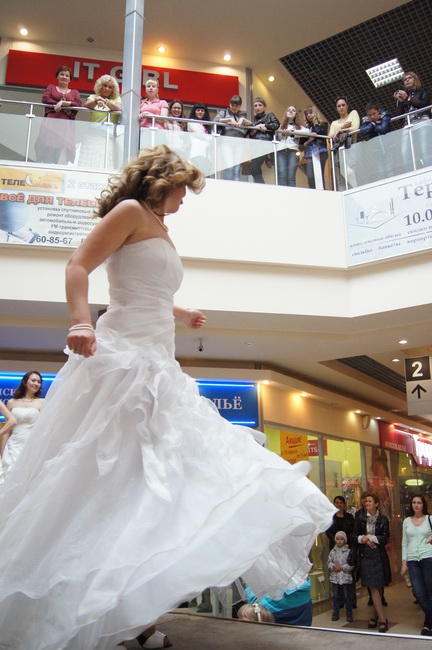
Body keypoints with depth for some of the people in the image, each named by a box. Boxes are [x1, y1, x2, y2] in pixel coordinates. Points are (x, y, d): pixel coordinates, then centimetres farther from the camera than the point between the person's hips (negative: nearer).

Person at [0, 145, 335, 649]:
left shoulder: (161, 231, 22)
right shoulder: (130, 211, -1)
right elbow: (78, 265, -11)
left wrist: (180, 315, 41)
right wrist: (81, 321, -27)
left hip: (159, 366, 9)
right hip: (122, 357, -9)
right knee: (106, 481, -8)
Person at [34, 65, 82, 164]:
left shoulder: (74, 92, 23)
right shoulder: (51, 87, 24)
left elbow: (79, 104, 5)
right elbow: (45, 99, 5)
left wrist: (63, 103, -8)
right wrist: (64, 106, -3)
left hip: (66, 124, 0)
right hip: (50, 122, 0)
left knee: (64, 148, -21)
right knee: (48, 147, -14)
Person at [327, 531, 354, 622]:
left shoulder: (348, 551, -7)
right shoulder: (333, 551, 3)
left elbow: (352, 564, -11)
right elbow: (329, 562, 4)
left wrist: (342, 567, -17)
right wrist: (333, 566, -15)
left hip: (346, 577, -3)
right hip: (335, 577, 3)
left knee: (347, 596, 4)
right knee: (336, 596, 12)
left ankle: (349, 614, 17)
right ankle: (335, 613, 22)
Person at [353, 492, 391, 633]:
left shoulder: (383, 519, -1)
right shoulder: (360, 518, 3)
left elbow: (385, 538, -5)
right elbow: (355, 535, 5)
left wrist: (369, 537, -10)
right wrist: (365, 540, -11)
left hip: (379, 556, 0)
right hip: (365, 555, 1)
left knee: (377, 587, 4)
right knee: (373, 588, -3)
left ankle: (375, 615, 19)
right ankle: (382, 619, 2)